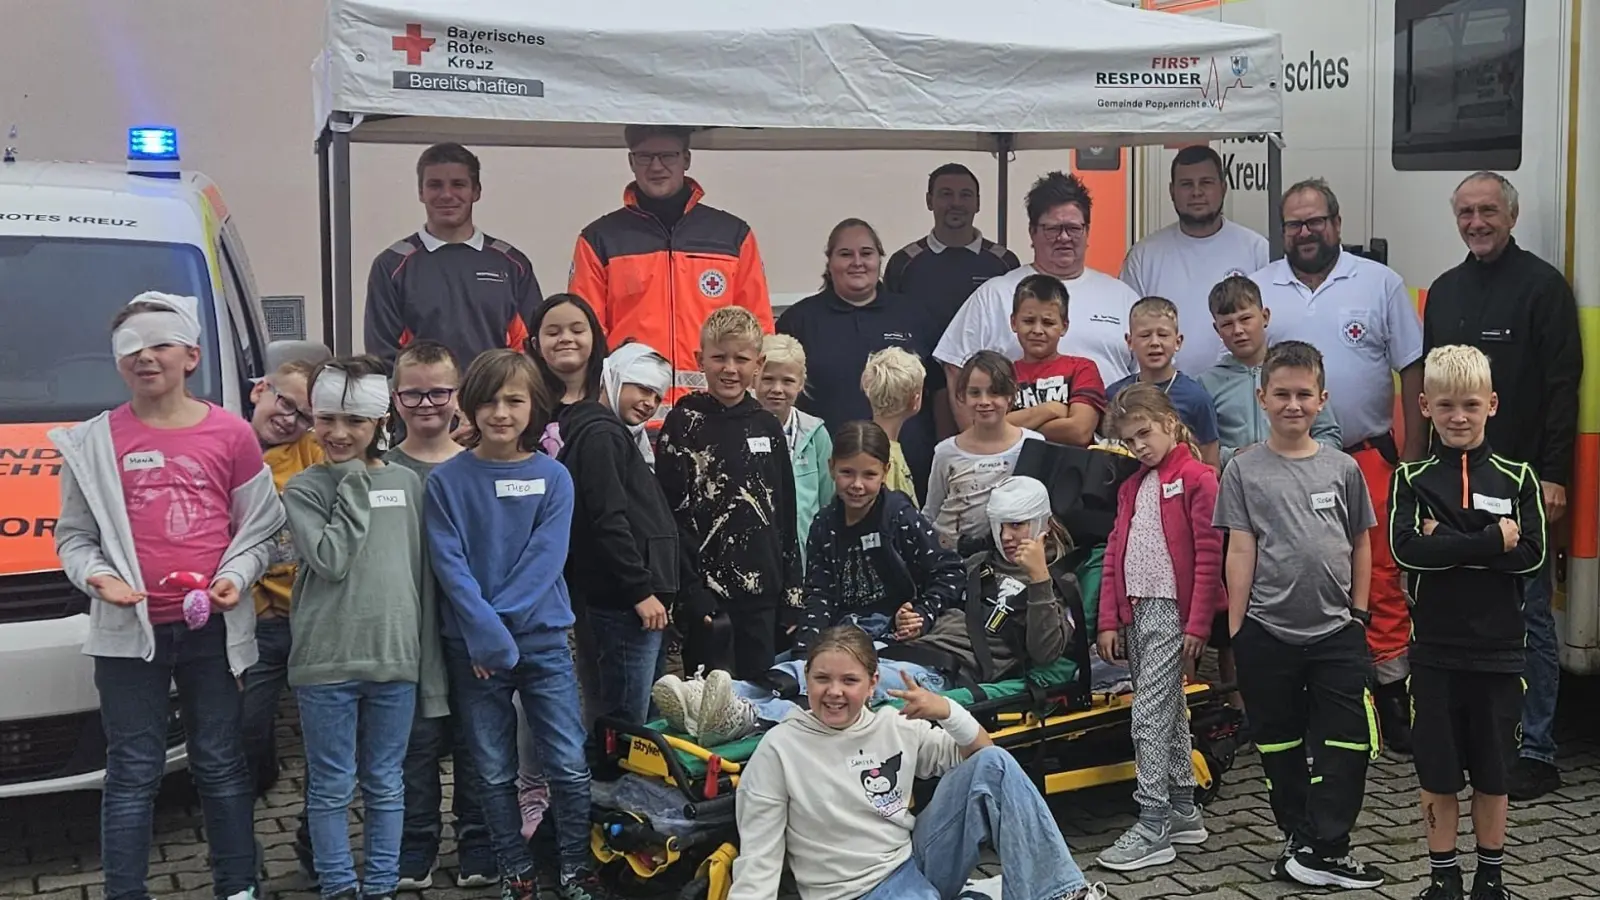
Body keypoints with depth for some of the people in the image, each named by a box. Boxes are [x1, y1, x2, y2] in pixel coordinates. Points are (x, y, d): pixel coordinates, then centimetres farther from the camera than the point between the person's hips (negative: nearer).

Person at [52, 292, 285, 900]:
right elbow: (74, 536, 6)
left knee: (221, 764, 12)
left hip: (212, 627, 1)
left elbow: (258, 527, 6)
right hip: (129, 630, 0)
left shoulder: (232, 435, 2)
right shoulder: (94, 443, 2)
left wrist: (236, 576, -11)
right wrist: (97, 576, -13)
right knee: (133, 773, 5)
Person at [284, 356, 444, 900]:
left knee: (386, 785, 11)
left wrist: (430, 668, 6)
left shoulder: (407, 484, 6)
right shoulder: (303, 489, 0)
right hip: (325, 662, -2)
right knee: (332, 787, 6)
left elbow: (424, 576, 8)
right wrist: (354, 486, -10)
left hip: (395, 657, 2)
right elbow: (330, 559, -16)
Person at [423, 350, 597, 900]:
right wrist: (486, 632, -17)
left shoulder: (553, 477, -2)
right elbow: (449, 564, -8)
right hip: (473, 646, 0)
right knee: (494, 771, 9)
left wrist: (501, 624, -16)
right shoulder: (446, 480, -3)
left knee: (569, 764, 1)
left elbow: (546, 559, -8)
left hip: (543, 639, 0)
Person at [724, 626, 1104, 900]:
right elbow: (758, 858, -7)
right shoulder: (779, 749, -9)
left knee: (994, 764, -11)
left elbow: (981, 756, 10)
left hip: (917, 859, 6)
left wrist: (947, 712, -9)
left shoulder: (897, 726, 4)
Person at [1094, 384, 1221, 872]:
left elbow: (1208, 556, -11)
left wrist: (1197, 625, -13)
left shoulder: (1197, 478, -7)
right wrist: (1109, 621, 9)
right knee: (1168, 709, 14)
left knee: (1150, 712, -9)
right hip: (1135, 610, 8)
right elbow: (1115, 555, 15)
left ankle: (1153, 827, -5)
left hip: (1170, 611, -8)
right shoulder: (1132, 487, 17)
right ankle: (1183, 809, 23)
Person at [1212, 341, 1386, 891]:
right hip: (1267, 633, -1)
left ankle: (1320, 850, 7)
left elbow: (1361, 544, 12)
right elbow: (1240, 552, -2)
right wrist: (1236, 630, -4)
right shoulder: (1244, 470, -1)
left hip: (1336, 631, 1)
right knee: (1280, 746, 9)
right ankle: (1300, 838, 23)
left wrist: (1358, 612, 8)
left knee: (1347, 746, -1)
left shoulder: (1342, 469, 5)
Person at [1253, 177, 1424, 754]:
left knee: (1380, 577, 0)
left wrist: (1413, 452, -1)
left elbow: (1412, 371, 4)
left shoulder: (1380, 284, 4)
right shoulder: (1257, 290, 7)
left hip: (1368, 457, -1)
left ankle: (1390, 689, 10)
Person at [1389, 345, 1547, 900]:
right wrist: (1491, 542, -19)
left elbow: (1531, 555, -11)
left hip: (1498, 650, 0)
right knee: (1437, 773, 8)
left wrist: (1449, 542, -17)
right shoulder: (1413, 479, 0)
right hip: (1434, 650, 0)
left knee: (1492, 773, 11)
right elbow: (1406, 549, -16)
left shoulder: (1517, 479, 1)